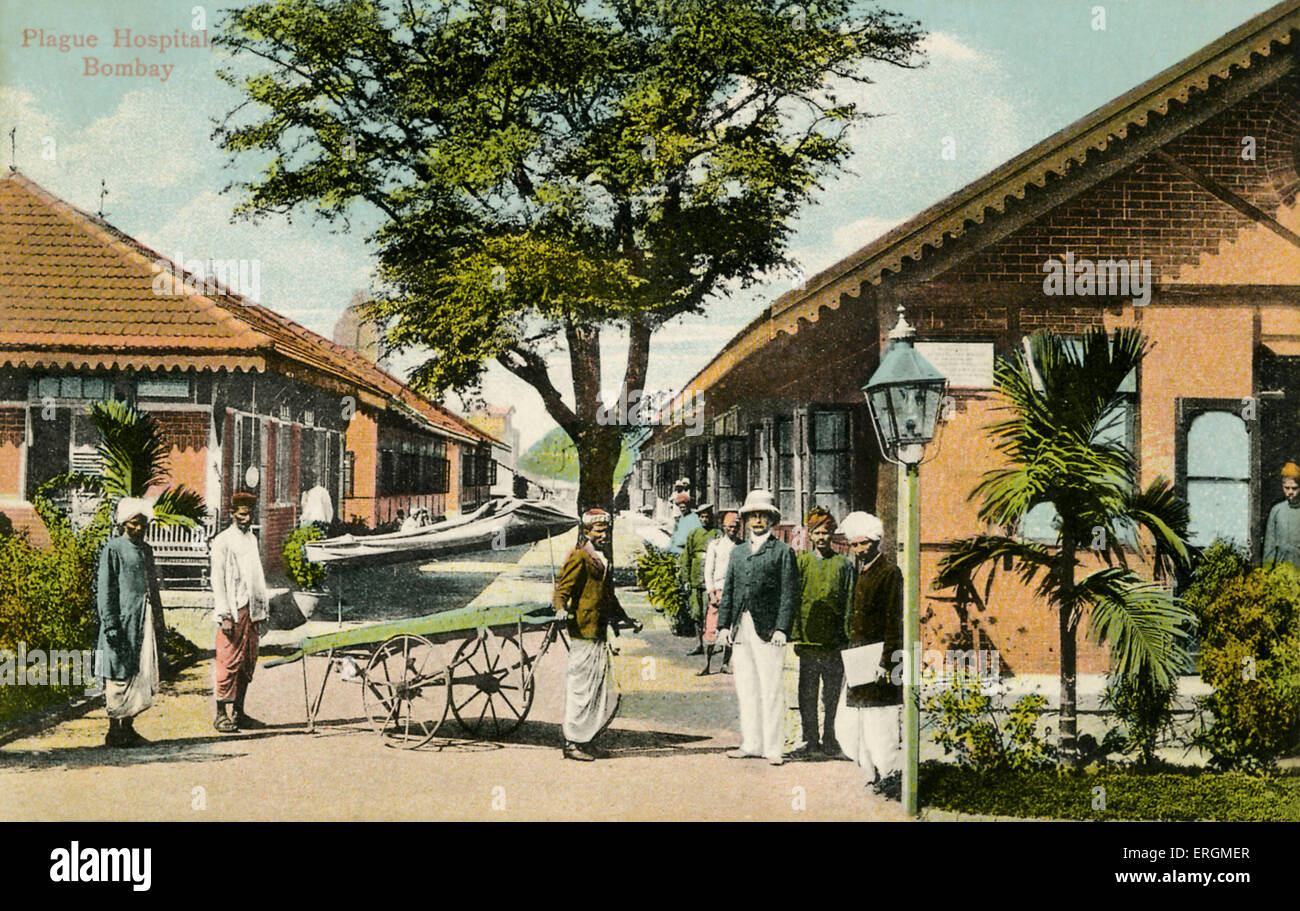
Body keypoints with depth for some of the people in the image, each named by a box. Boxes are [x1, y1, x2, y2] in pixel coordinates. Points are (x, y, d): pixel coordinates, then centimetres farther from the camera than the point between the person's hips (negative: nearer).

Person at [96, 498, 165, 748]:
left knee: (143, 675, 8)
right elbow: (105, 590, -8)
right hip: (123, 621, -7)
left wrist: (158, 620, 19)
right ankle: (114, 730, 6)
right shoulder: (113, 549, -5)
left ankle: (129, 728, 17)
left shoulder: (146, 549, 16)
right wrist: (110, 624, -15)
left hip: (146, 622, 7)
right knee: (120, 676, -3)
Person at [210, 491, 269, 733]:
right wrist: (225, 615, -15)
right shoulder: (223, 541, -4)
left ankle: (238, 712, 14)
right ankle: (222, 714, -2)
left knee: (247, 663, 8)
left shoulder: (252, 540, 18)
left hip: (251, 610, 7)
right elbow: (217, 579, -9)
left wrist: (262, 611, 17)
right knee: (229, 662, -7)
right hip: (232, 610, -7)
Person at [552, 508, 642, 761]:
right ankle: (572, 743, 2)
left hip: (598, 634, 9)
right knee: (582, 688, -6)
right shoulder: (579, 557, -8)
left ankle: (586, 739, 21)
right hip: (583, 631, -9)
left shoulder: (601, 560, 20)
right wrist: (561, 609, -33)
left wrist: (626, 619, 32)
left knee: (603, 690, 11)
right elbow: (562, 589, -15)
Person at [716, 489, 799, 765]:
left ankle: (772, 747, 3)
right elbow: (728, 591, 17)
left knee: (771, 690, -4)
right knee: (746, 688, 9)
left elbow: (790, 594, -4)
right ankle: (751, 744, 17)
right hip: (741, 629, 5)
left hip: (768, 629, -5)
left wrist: (782, 628, -12)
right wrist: (723, 624, 8)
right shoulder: (738, 553, 18)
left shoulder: (783, 552, 2)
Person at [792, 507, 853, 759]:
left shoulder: (842, 563, 8)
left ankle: (830, 740, 15)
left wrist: (845, 638, -1)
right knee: (807, 693, 3)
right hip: (808, 641, 0)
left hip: (834, 642, 0)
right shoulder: (801, 561, 8)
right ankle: (811, 740, 13)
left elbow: (849, 602, 7)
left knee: (833, 695, 4)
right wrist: (796, 634, -1)